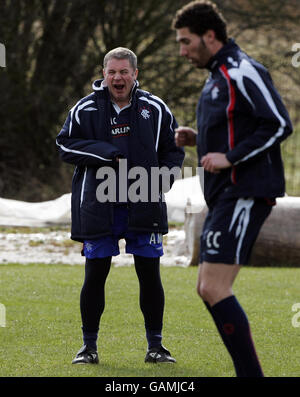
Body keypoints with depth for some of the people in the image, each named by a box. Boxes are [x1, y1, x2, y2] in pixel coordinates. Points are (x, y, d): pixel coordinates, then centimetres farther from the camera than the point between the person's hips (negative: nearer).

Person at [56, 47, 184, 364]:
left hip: (144, 207, 1)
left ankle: (155, 345, 13)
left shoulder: (156, 109, 5)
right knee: (95, 275, 0)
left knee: (150, 274, 2)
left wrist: (162, 180, -4)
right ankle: (89, 346, 12)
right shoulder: (85, 109, 1)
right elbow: (65, 144, 0)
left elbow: (173, 149, 13)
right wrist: (104, 152, -14)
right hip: (98, 205, -1)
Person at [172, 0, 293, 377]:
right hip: (224, 196, 11)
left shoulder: (242, 72, -12)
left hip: (244, 194, -11)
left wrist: (230, 157, -20)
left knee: (214, 289, -15)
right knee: (209, 289, 10)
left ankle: (250, 372, -11)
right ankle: (248, 373, 13)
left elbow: (278, 125, -18)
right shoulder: (217, 75, 19)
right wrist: (196, 138, 11)